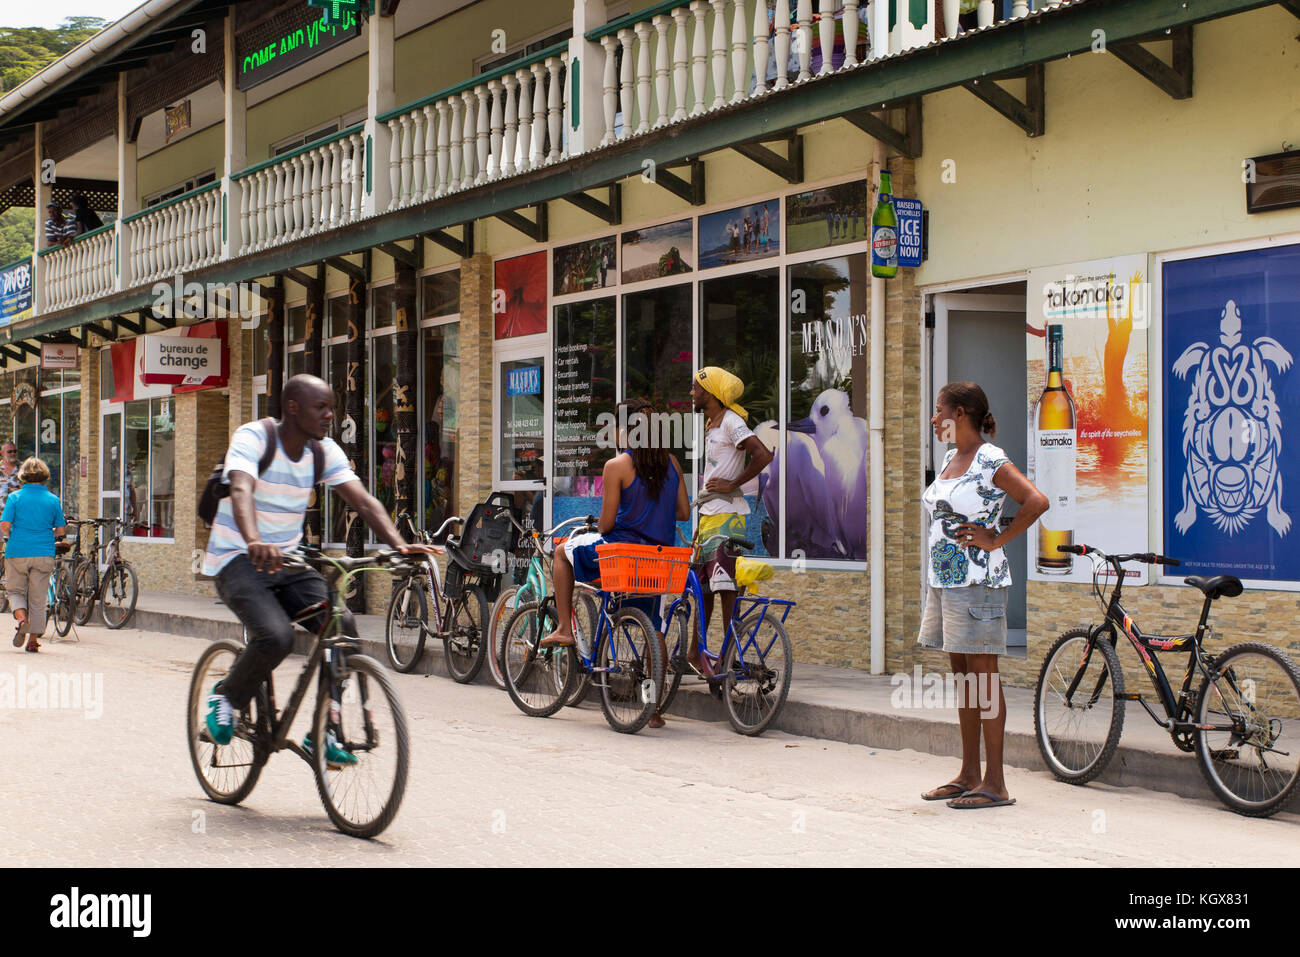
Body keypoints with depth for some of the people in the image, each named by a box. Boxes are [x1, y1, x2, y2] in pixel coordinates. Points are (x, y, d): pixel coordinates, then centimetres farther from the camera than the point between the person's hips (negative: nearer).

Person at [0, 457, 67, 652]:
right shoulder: (53, 500, 2)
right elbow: (61, 530, 5)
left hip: (17, 553, -1)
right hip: (44, 554, 1)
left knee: (16, 591, 14)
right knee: (38, 598, 8)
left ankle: (22, 619, -14)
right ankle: (33, 639, 8)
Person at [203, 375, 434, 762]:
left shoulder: (324, 450, 1)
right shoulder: (252, 438, -15)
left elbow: (363, 500, -9)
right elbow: (241, 491, -33)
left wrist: (399, 544, -27)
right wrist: (254, 542, -54)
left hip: (289, 559, 5)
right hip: (239, 559, -5)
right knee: (276, 636, -29)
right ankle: (226, 696, 1)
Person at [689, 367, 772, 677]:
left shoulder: (731, 422, -10)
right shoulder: (712, 425, 19)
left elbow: (763, 455, -23)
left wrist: (732, 484, -18)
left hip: (726, 515, -10)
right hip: (710, 515, 10)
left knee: (725, 586, -9)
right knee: (703, 585, 13)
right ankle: (695, 652, 20)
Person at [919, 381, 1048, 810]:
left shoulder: (990, 461, -12)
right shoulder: (950, 458, 14)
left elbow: (1037, 502, -22)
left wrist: (996, 540, -15)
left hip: (977, 580, -9)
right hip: (944, 578, 9)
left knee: (982, 677, -6)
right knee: (962, 676, 11)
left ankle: (995, 783, -3)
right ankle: (969, 775, 18)